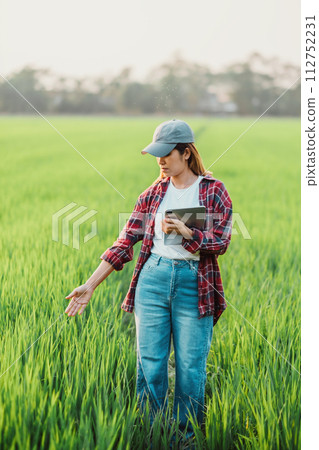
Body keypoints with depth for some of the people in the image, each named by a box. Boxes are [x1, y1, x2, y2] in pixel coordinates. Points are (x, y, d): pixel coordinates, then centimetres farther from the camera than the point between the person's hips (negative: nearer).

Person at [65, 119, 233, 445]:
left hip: (194, 284, -2)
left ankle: (186, 438, 21)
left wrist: (184, 231, -21)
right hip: (153, 279, 2)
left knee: (190, 368, 4)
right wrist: (90, 285, 1)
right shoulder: (153, 193, 8)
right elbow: (125, 243, 6)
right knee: (150, 365, 3)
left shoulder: (214, 192, 1)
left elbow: (221, 243, -5)